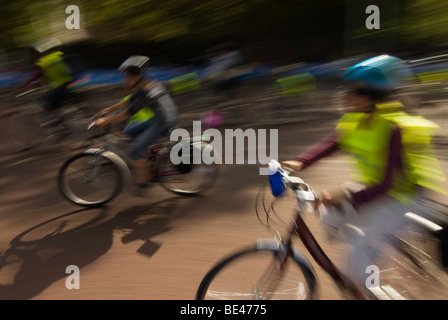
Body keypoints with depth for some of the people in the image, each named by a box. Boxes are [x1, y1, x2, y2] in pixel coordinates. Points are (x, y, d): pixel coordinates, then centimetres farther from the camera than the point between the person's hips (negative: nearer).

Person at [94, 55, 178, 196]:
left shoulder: (146, 92, -24)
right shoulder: (146, 84, 4)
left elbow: (128, 113, -24)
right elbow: (128, 102, 15)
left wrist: (105, 120, -16)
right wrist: (109, 109, 12)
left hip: (162, 124, -10)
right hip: (155, 119, 10)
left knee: (134, 150, -7)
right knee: (128, 131, 16)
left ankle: (142, 182, 7)